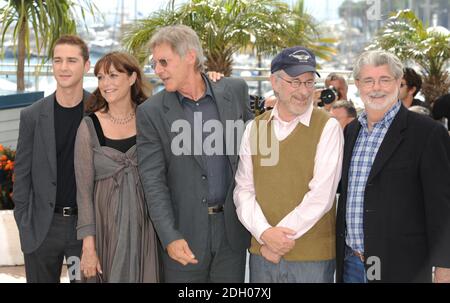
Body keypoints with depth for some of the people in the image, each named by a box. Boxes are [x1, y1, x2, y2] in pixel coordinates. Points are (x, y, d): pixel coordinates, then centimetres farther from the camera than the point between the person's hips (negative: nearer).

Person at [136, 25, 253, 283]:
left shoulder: (235, 91, 2)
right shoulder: (151, 113, -5)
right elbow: (153, 181, -7)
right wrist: (169, 238, -16)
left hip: (232, 226, 2)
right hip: (185, 231, -2)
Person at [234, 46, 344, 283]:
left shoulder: (327, 128, -5)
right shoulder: (254, 128, 7)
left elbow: (321, 196, -12)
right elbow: (243, 189, 3)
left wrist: (281, 235, -12)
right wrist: (264, 233, -12)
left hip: (312, 256, -3)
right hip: (262, 252, 3)